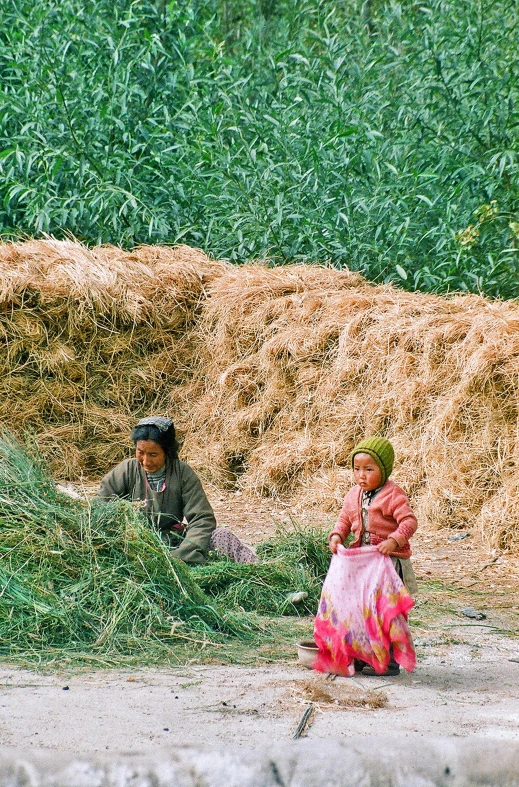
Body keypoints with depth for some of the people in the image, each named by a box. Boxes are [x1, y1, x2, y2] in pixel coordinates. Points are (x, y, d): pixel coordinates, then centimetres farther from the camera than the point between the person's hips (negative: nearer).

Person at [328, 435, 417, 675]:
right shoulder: (354, 495, 9)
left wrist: (394, 540, -33)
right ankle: (362, 656, 25)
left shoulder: (392, 495, -12)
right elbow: (344, 519, 18)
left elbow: (409, 521, -18)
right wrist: (337, 536, -2)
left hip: (389, 563, -7)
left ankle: (389, 661, 0)